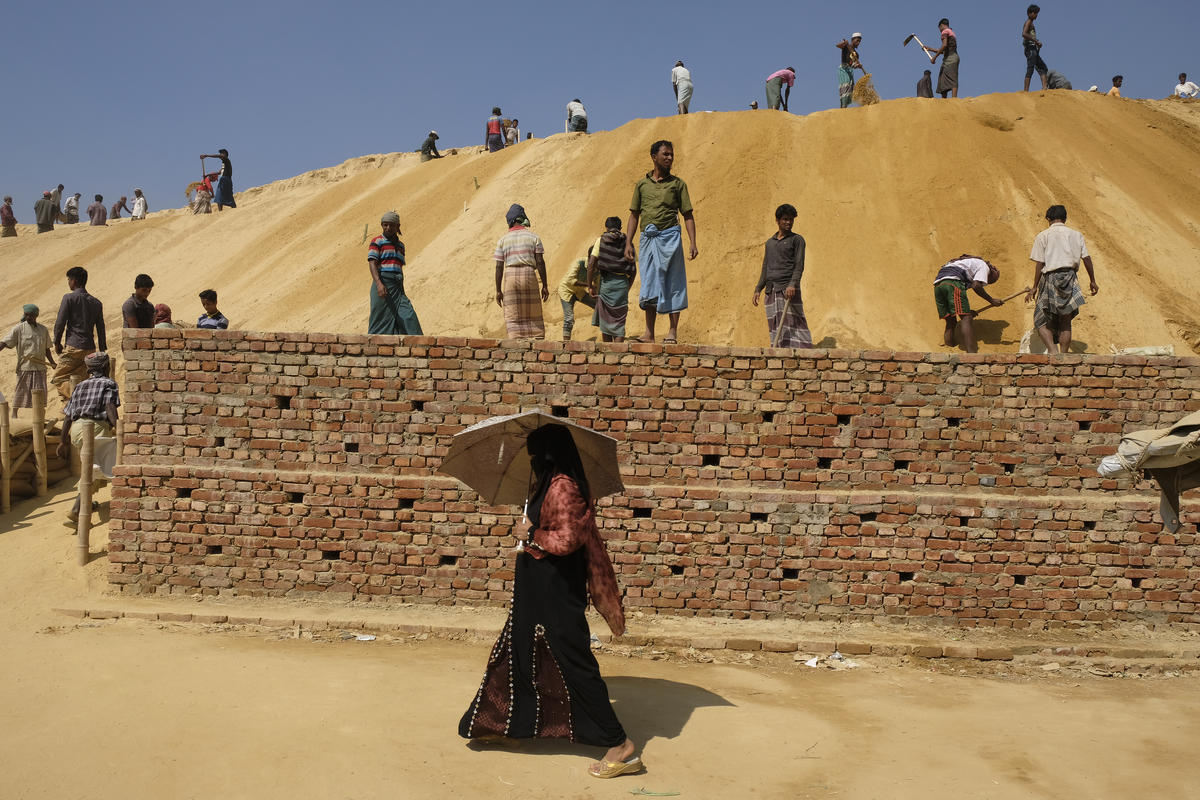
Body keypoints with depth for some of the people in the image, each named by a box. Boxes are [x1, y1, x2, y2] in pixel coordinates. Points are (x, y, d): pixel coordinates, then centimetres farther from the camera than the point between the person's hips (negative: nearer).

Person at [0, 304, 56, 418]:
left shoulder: (43, 329, 11)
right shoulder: (19, 328, -2)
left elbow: (46, 349, 17)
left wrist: (52, 363, 12)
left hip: (40, 366, 3)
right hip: (24, 366, -3)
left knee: (39, 392, 4)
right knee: (21, 391, 2)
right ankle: (14, 413, 15)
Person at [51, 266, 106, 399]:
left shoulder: (69, 298, -4)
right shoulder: (96, 303, 13)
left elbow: (60, 323, -7)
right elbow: (101, 329, 14)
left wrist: (57, 343, 7)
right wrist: (103, 353, 17)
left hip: (73, 347, -6)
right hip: (90, 348, 6)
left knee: (59, 378, 0)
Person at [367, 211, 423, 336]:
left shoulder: (400, 245, 22)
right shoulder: (377, 242, 3)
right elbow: (372, 263, -10)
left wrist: (402, 292, 23)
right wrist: (379, 283, -25)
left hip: (398, 287, 5)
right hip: (382, 285, -5)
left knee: (408, 317, -8)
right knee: (381, 318, -7)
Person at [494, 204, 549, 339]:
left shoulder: (503, 240, 7)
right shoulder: (533, 237, 6)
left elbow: (499, 267, 3)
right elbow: (540, 263, 0)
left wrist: (498, 290, 6)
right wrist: (544, 286, 4)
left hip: (510, 277, 0)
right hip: (529, 276, 0)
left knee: (513, 318, 2)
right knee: (534, 316, 7)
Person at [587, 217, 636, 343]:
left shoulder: (601, 240, 4)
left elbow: (591, 264, -5)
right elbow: (634, 270, 7)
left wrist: (590, 285, 1)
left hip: (605, 281, -1)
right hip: (622, 282, 1)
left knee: (605, 319, 10)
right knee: (619, 321, 4)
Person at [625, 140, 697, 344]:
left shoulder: (677, 183, 8)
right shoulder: (642, 184, 13)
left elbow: (688, 215, 5)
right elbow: (634, 214, 15)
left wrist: (693, 243, -5)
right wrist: (628, 242, 5)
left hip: (669, 236, -2)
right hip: (647, 238, 2)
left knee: (673, 284, -2)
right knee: (649, 285, 3)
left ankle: (673, 331, 3)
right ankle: (649, 335, 7)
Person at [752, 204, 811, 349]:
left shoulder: (797, 239, 6)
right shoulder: (770, 242, 23)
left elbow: (799, 265, -5)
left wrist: (792, 284, -21)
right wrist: (757, 290, 14)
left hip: (788, 290, -5)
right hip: (771, 292, 5)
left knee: (791, 325, -14)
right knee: (775, 330, -1)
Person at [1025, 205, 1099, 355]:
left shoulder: (1043, 236, 2)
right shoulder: (1076, 235, 11)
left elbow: (1039, 263, -4)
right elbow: (1087, 259, 6)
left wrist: (1035, 287, 0)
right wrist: (1093, 281, 14)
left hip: (1050, 277, -3)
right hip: (1070, 278, 3)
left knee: (1042, 321, 2)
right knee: (1065, 322, 11)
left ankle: (1053, 351, -18)